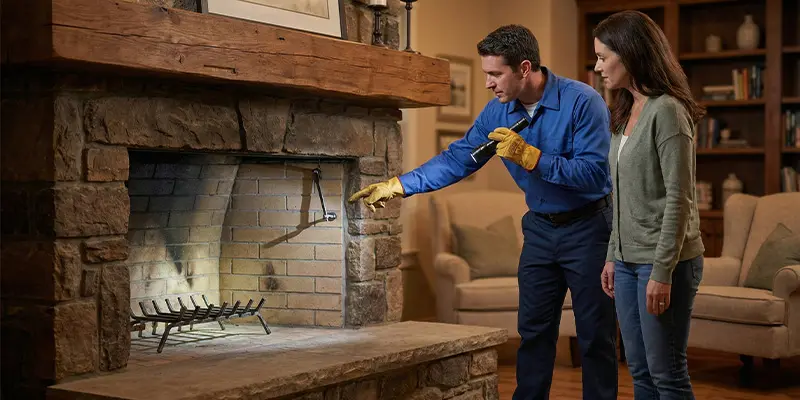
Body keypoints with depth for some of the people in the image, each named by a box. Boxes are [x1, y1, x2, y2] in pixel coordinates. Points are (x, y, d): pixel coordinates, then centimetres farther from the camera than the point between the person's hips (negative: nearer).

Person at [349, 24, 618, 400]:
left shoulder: (582, 101, -21)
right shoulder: (498, 111, -2)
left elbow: (595, 173, -26)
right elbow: (457, 160, 2)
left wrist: (529, 156, -30)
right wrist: (396, 185, -3)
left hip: (588, 227, -5)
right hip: (540, 227, 6)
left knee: (595, 336, 2)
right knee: (533, 331, 11)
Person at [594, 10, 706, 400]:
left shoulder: (667, 111, -14)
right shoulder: (627, 113, 12)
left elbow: (679, 198, -18)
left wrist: (663, 271, -20)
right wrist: (613, 255, 16)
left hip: (665, 261, -8)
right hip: (629, 260, 8)